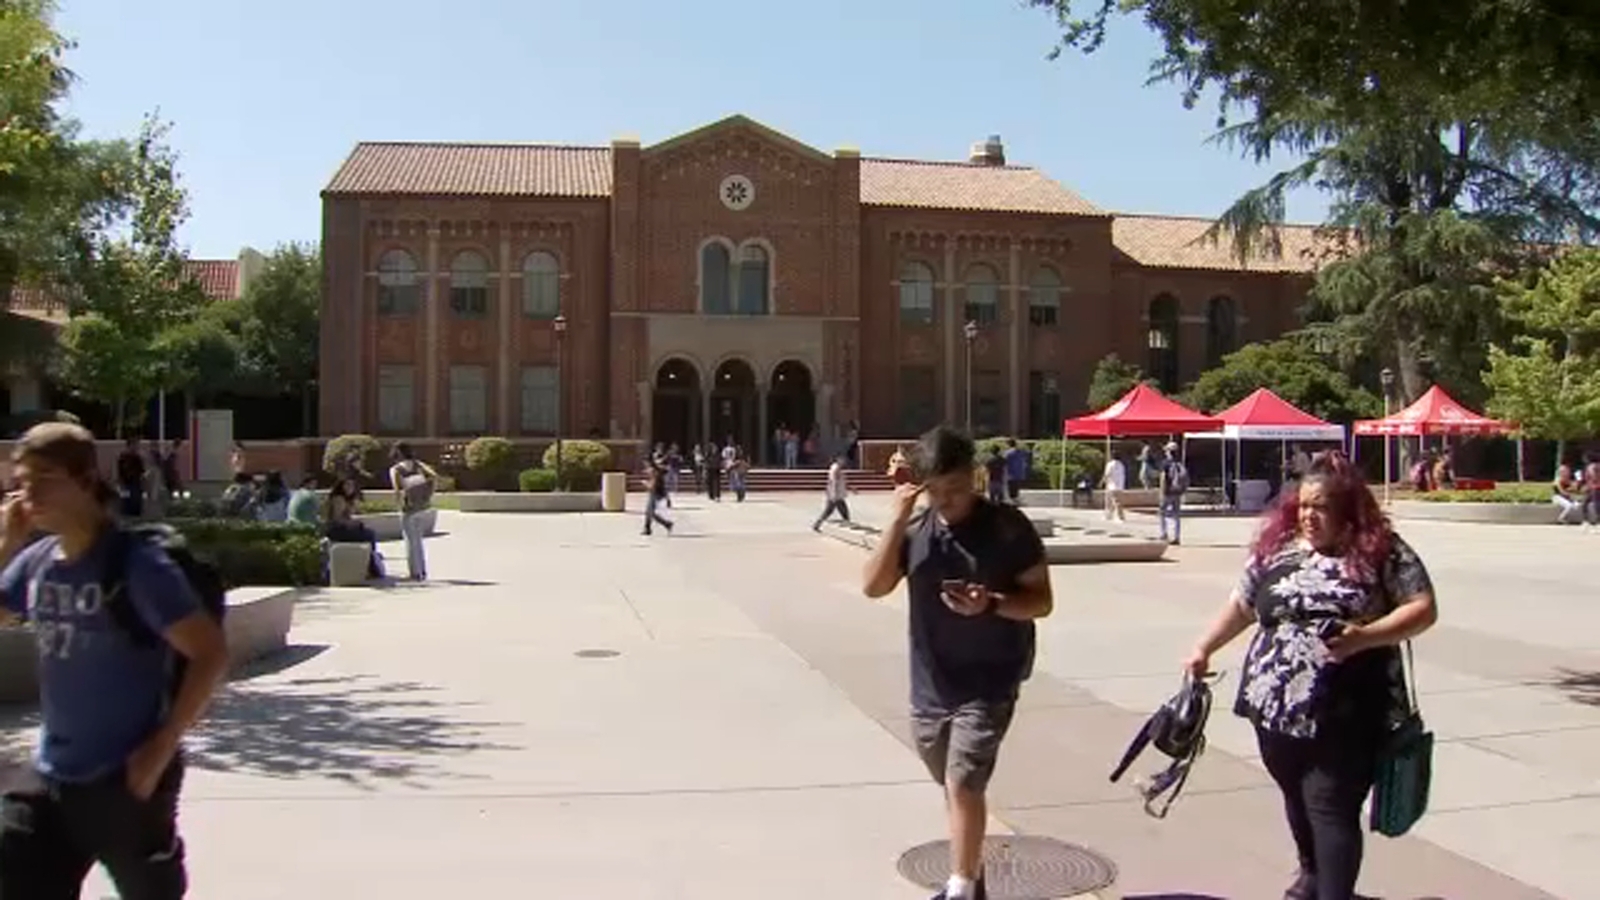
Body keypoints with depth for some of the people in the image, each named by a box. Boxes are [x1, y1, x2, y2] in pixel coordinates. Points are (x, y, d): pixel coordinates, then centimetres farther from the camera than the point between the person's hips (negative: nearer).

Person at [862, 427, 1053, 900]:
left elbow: (1041, 601, -6)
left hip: (988, 685, -4)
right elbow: (873, 586, -11)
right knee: (955, 787, 20)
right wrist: (898, 520, -18)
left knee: (963, 784, -13)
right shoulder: (915, 529, -1)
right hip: (930, 685, 5)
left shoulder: (1008, 527, -10)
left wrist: (992, 604, -25)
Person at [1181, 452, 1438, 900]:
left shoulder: (1382, 551, -4)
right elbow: (1242, 605, 18)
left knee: (1332, 807, -5)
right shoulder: (1276, 548, 8)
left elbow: (1423, 609, -6)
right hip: (1277, 705, 5)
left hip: (1346, 714, -5)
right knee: (1297, 798, 20)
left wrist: (1365, 636, -19)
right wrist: (1204, 649, 17)